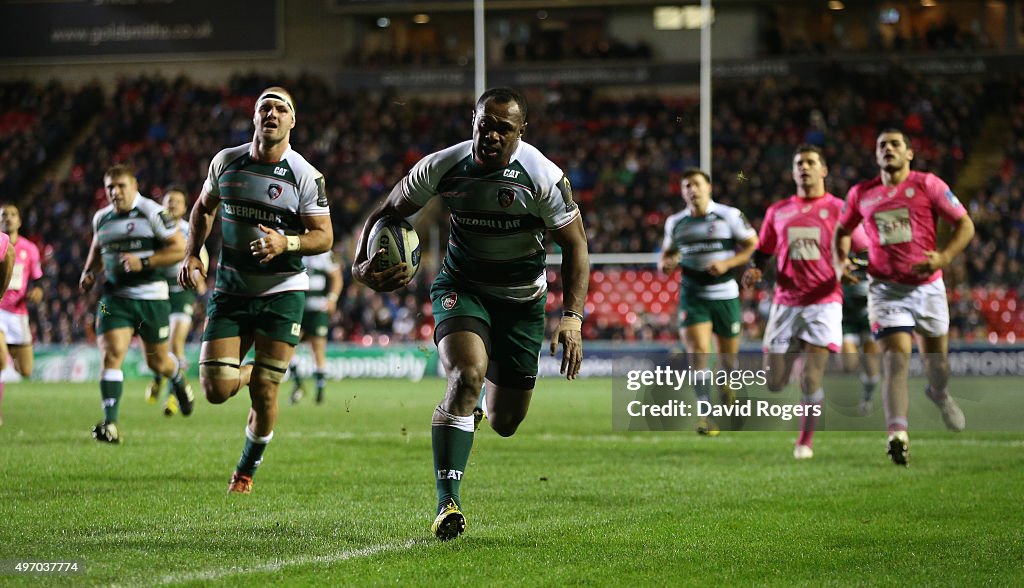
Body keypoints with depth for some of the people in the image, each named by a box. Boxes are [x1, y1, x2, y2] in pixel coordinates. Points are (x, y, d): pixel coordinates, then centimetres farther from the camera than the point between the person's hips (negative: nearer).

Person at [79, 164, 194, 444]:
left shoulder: (152, 213, -9)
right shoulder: (101, 218, 9)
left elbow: (179, 248, -11)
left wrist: (143, 263, -20)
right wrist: (89, 272, 10)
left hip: (151, 296, -3)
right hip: (115, 297, 3)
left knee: (157, 362, 10)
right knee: (111, 354, -15)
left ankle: (179, 380, 48)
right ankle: (110, 425, -21)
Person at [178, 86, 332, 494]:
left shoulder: (305, 176, -9)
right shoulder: (227, 161, 1)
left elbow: (324, 236, -8)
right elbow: (204, 208, 18)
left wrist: (286, 243, -27)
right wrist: (192, 254, 5)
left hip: (282, 294, -2)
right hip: (230, 292, 2)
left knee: (264, 395, -2)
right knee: (216, 390, -8)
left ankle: (246, 471, 22)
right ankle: (247, 372, 29)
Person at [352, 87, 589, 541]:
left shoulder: (544, 177, -19)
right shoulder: (442, 167, -15)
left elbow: (575, 247, -11)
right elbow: (388, 213, -1)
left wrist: (572, 317, -21)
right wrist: (362, 264, -19)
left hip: (522, 300, 1)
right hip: (461, 287, -1)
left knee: (504, 423, 7)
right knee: (467, 376, -30)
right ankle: (447, 503, -30)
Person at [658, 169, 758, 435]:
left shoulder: (729, 215, -3)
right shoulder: (675, 222, 7)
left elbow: (754, 246, -3)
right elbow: (666, 254, 20)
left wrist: (727, 263, -17)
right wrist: (666, 263, -5)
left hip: (725, 295, -1)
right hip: (692, 296, 1)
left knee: (729, 355, 9)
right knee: (698, 352, -18)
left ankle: (729, 384, 46)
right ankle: (705, 413, -20)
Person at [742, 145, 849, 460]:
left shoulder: (838, 209, 2)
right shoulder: (777, 212, 12)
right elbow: (764, 252, 20)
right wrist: (754, 270, -2)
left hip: (823, 301, -3)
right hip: (785, 302, 4)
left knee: (810, 380, -14)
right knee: (774, 384, 2)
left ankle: (805, 440, 5)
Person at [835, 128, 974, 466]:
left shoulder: (927, 185, -3)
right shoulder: (861, 194, 6)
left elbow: (965, 225, -3)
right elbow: (843, 230, 23)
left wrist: (944, 257, -17)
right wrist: (842, 260, 4)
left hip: (928, 286, 0)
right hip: (886, 289, 0)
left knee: (936, 361, 12)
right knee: (896, 359, -17)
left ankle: (940, 395, 49)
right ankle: (897, 436, -27)